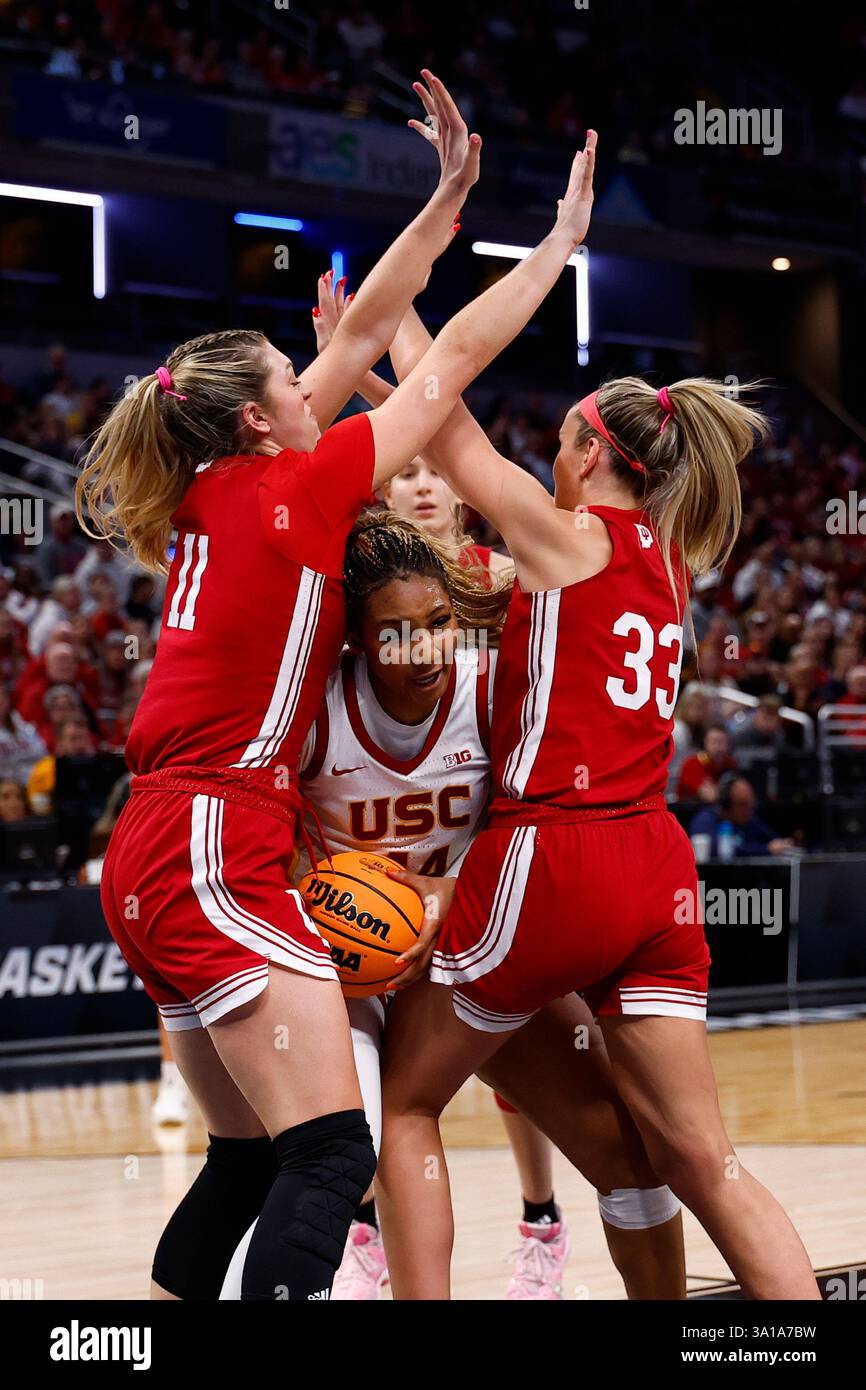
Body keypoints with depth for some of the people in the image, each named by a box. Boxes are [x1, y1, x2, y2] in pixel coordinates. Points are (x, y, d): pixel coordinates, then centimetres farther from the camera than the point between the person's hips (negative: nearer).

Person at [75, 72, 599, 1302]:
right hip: (219, 847, -9)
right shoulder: (289, 488, -6)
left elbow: (362, 337, 18)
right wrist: (562, 241, 13)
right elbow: (451, 362, 2)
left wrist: (450, 194, 20)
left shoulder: (210, 497, 13)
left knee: (252, 1157, 14)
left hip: (157, 856, 10)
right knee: (330, 1153, -14)